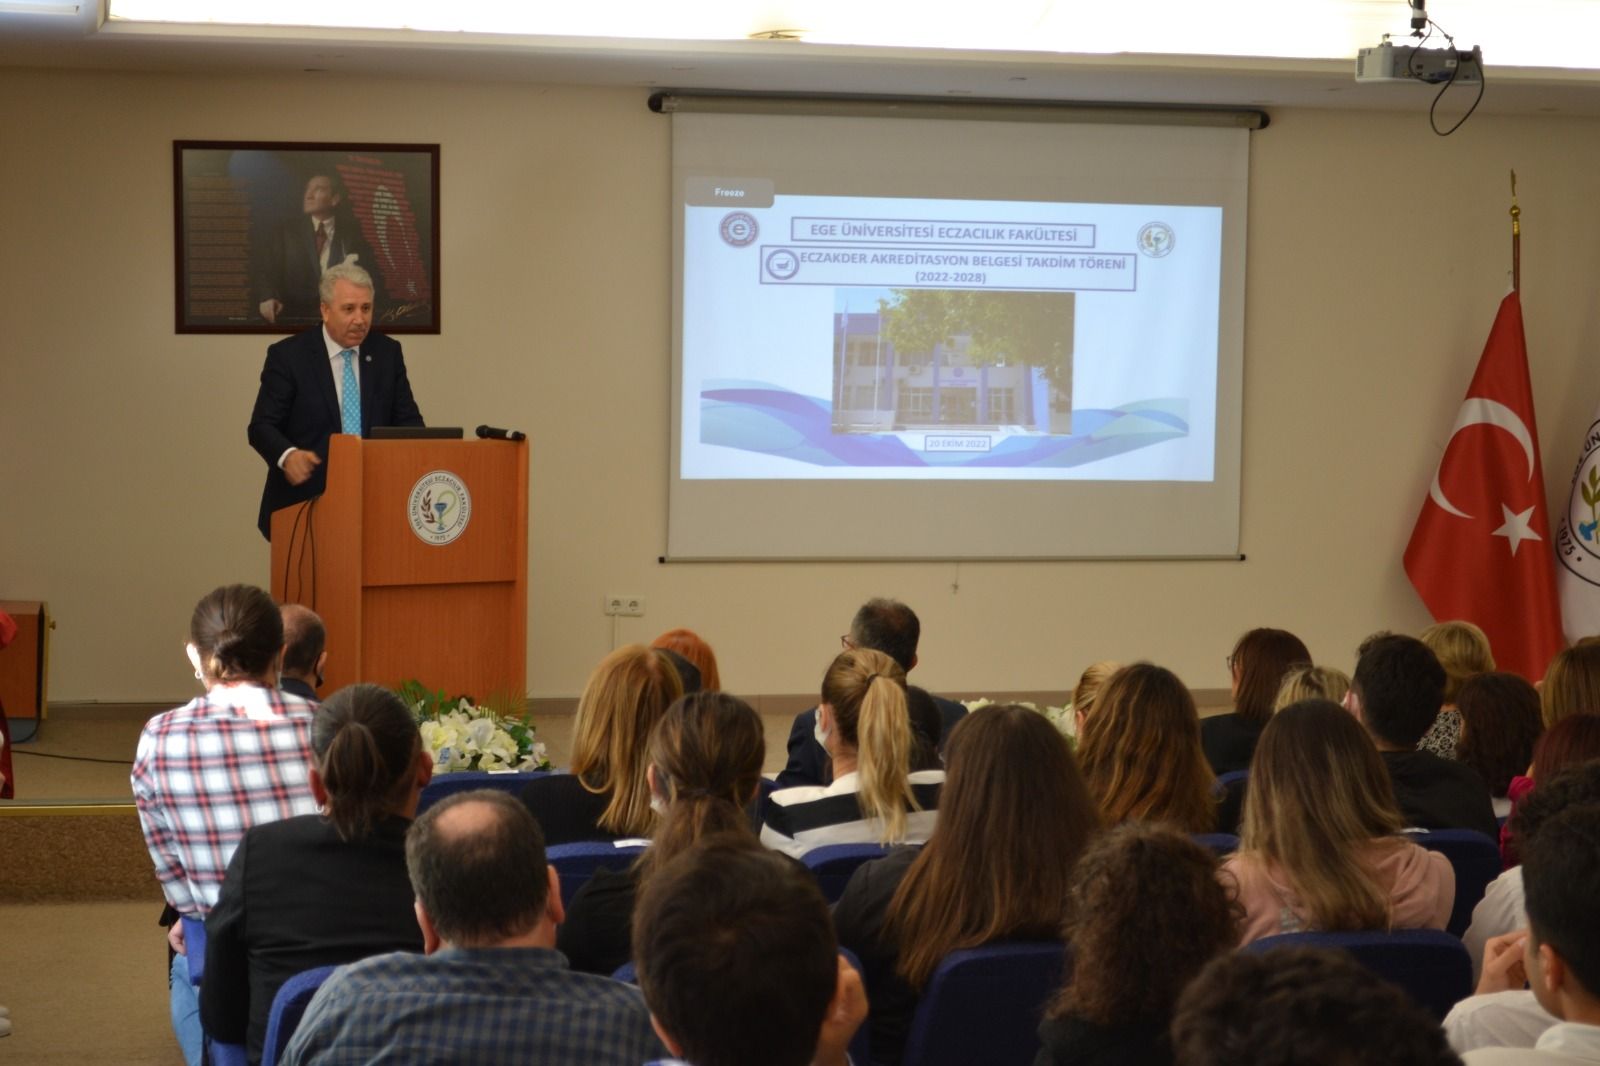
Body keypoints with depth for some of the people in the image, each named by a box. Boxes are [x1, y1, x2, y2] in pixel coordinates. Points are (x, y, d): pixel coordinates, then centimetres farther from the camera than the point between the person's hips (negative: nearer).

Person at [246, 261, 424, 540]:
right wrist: (288, 456, -26)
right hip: (304, 501, -3)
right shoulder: (287, 355, -2)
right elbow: (262, 426, -5)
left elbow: (407, 420, 10)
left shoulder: (388, 352, 8)